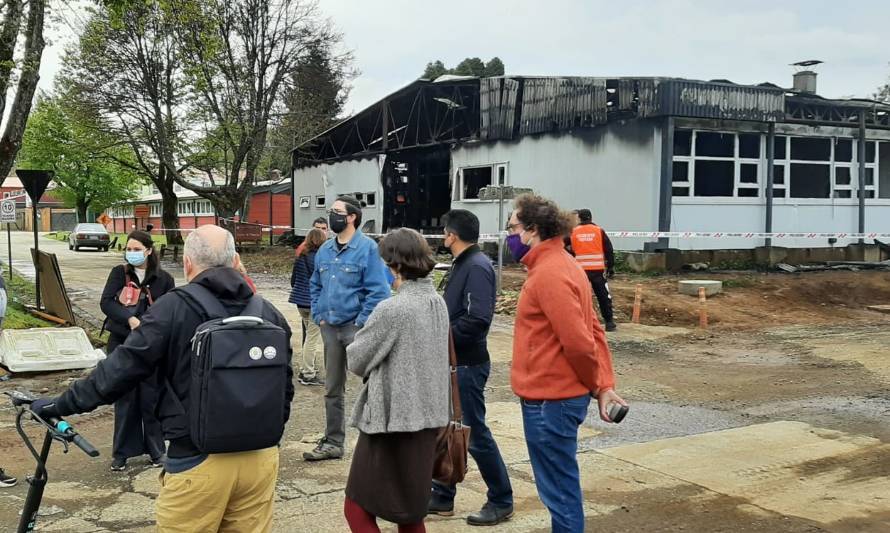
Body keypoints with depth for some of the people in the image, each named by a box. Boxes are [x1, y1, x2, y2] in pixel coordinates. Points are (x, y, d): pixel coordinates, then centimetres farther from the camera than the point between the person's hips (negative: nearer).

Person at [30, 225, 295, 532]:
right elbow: (284, 385, 10)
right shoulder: (268, 312, 5)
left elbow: (120, 370, -8)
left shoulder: (173, 309, -9)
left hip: (199, 459, -4)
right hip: (260, 456, 5)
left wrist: (59, 406, 4)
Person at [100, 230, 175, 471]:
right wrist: (130, 319, -26)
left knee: (151, 398, 4)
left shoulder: (163, 279, 0)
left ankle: (156, 450, 18)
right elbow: (106, 302, -11)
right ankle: (122, 452, 19)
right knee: (124, 399, 7)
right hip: (121, 344, 1)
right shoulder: (119, 273, 2)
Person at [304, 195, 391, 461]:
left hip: (356, 327, -7)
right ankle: (332, 442, 27)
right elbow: (315, 285, 20)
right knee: (332, 389, 15)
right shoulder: (325, 250, 10)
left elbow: (378, 290, -15)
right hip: (330, 328, 7)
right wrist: (319, 315, 8)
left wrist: (360, 323, -16)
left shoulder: (367, 248, -11)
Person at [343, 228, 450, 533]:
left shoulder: (392, 309, -20)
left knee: (357, 508, 7)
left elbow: (356, 360, -8)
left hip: (393, 420, -8)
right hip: (428, 418, 8)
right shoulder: (438, 304, 3)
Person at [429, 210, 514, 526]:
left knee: (475, 433, 0)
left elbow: (477, 320, -28)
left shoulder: (477, 267, -18)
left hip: (468, 365, -9)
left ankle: (501, 502, 15)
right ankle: (442, 497, 27)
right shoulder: (462, 264, 12)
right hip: (453, 363, 9)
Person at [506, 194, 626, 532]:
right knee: (562, 486, 20)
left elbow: (579, 342, -23)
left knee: (559, 490, 2)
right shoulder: (558, 265, 12)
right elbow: (592, 331, 11)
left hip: (549, 402, -10)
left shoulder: (549, 274, -19)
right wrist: (604, 386, 5)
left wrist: (594, 386, -6)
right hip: (558, 397, 10)